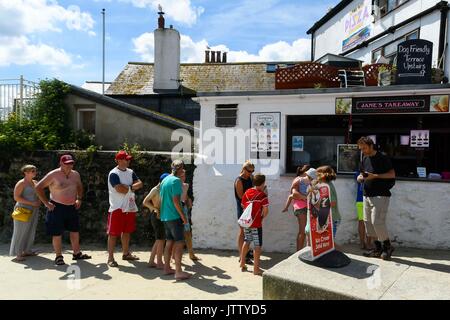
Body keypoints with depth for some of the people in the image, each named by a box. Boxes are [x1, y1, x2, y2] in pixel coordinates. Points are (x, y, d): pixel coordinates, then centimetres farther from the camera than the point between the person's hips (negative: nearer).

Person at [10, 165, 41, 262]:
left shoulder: (35, 182, 10)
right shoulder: (21, 183, -10)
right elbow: (16, 197, -16)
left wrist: (39, 201, 3)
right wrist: (31, 203, -19)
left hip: (34, 211, 7)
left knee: (31, 231, 12)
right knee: (21, 231, -3)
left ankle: (26, 250, 23)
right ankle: (17, 254, 4)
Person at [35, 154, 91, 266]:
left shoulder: (75, 174, 3)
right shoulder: (53, 175, -13)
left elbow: (79, 187, 23)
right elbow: (38, 187, -12)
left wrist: (79, 199, 12)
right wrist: (46, 203, -13)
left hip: (72, 207, 6)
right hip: (57, 207, -6)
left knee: (75, 231, 12)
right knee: (57, 233, 2)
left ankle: (76, 253, 26)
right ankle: (59, 257, 16)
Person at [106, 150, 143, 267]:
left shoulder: (130, 172, 10)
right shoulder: (113, 173, -14)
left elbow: (140, 184, 3)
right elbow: (120, 190, -24)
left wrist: (129, 187, -14)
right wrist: (131, 188, -7)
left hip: (130, 207, 8)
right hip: (117, 208, -8)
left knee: (127, 231, 17)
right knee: (113, 233, -2)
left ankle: (126, 253, 30)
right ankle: (110, 258, 5)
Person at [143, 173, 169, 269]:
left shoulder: (163, 190, 13)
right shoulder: (155, 190, -10)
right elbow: (145, 202, -15)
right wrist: (155, 209, -20)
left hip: (161, 216, 9)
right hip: (157, 216, -9)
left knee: (158, 240, 14)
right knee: (161, 240, -2)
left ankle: (151, 261, 22)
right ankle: (159, 263, 7)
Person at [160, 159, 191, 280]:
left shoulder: (164, 180, 14)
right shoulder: (176, 180, -14)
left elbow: (161, 199, 18)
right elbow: (176, 201, -19)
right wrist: (183, 216, -15)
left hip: (165, 216, 9)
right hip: (175, 216, -9)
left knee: (169, 242, 15)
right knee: (179, 243, -4)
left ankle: (167, 268, 22)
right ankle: (178, 272, -2)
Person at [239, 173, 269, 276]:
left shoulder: (246, 193, 5)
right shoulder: (262, 195, -12)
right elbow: (265, 210, -15)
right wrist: (262, 217, 2)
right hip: (256, 224, -6)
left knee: (246, 242, 21)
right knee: (257, 245, 4)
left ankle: (242, 263, 29)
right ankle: (256, 268, 8)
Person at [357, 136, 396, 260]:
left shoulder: (382, 158, -8)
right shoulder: (365, 159, 14)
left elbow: (392, 174, -10)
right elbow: (362, 175, 22)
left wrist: (375, 176, -18)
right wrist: (360, 177, -2)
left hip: (380, 195, -8)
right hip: (367, 195, 8)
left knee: (377, 222, -12)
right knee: (368, 221, 7)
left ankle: (387, 246, 8)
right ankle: (378, 248, 18)